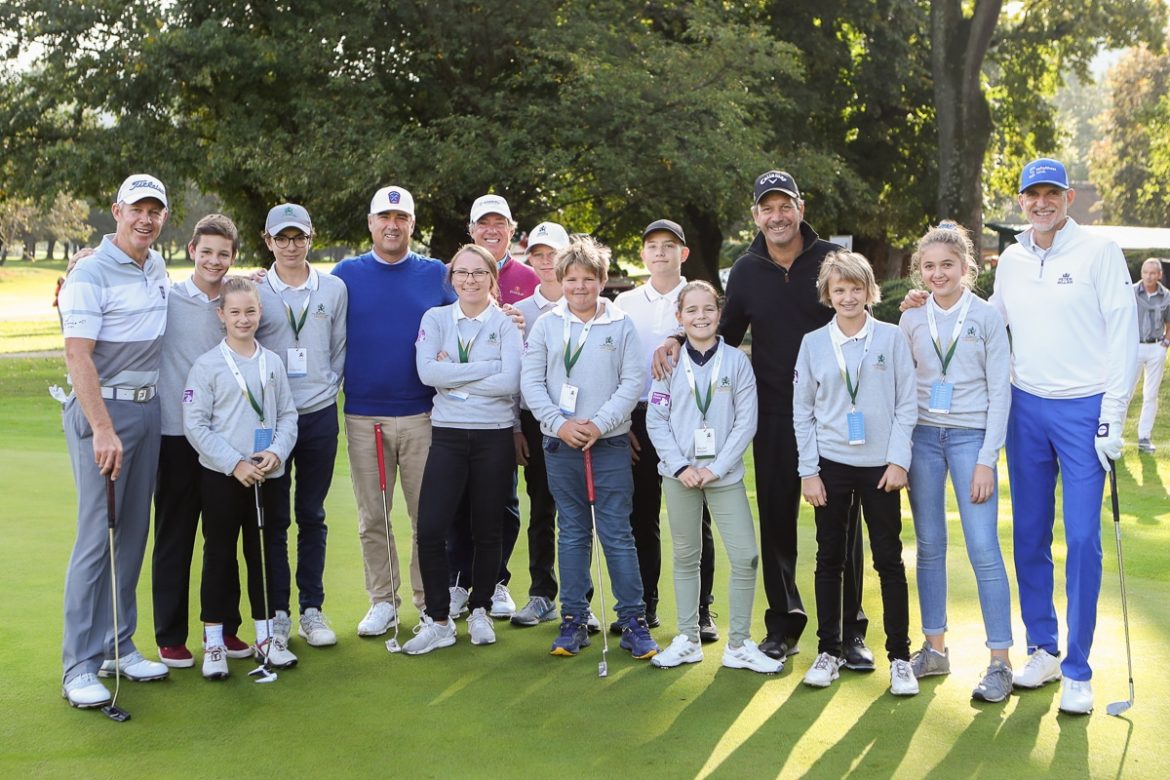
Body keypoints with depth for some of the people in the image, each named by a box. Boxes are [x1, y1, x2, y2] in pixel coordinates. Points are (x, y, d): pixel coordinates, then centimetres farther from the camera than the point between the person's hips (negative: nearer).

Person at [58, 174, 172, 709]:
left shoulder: (157, 268, 12)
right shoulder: (90, 274, -11)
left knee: (133, 533, 10)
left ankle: (118, 647, 19)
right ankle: (79, 667, -1)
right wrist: (103, 429, -25)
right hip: (102, 410, -7)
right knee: (97, 536, -8)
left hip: (149, 408, 7)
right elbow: (78, 354, -18)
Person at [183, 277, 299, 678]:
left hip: (266, 475, 3)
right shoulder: (207, 364, -6)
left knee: (265, 553, 11)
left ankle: (266, 635, 23)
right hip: (221, 476, -3)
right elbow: (194, 424, -9)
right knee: (220, 555, 4)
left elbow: (288, 415, 8)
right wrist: (235, 463, -15)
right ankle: (214, 642, 13)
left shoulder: (273, 363, 6)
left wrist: (276, 452, -10)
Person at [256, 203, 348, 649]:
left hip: (319, 414, 1)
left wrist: (329, 384, 3)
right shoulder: (255, 292, 0)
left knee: (312, 515, 8)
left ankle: (312, 609, 16)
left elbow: (340, 348, 11)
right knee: (274, 517, 3)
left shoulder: (334, 289, 5)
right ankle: (277, 612, 12)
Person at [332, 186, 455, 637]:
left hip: (422, 414, 0)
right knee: (373, 517, 7)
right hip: (363, 416, 1)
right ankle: (383, 601, 18)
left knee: (428, 513, 2)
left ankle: (429, 600, 15)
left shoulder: (437, 275, 7)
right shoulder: (346, 274, 7)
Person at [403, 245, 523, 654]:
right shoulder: (435, 319, 5)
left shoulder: (506, 324, 0)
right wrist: (487, 367, -13)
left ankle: (480, 610, 27)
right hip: (447, 435, 1)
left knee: (487, 530, 8)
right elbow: (427, 371, -11)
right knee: (430, 529, -8)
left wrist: (452, 376, -10)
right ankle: (438, 621, 5)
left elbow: (510, 382, -14)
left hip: (495, 436, -1)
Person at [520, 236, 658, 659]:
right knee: (572, 532, 9)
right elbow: (530, 381, 1)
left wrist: (599, 424, -12)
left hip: (610, 442, -1)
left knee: (617, 533, 0)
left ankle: (633, 620, 8)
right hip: (560, 444, 2)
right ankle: (573, 619, 16)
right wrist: (560, 423, -11)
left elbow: (633, 380, -2)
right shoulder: (546, 325, 4)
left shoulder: (620, 325, 1)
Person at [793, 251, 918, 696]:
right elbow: (802, 411, 5)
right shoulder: (813, 343, 4)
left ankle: (899, 657, 10)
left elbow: (907, 404, 1)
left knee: (889, 560, 2)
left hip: (880, 467, -1)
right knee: (829, 559, 7)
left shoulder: (891, 338, 0)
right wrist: (808, 471, 0)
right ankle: (828, 651, 19)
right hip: (830, 465, 1)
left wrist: (898, 460, -7)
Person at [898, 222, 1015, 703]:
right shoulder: (911, 320, 6)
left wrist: (986, 459, -9)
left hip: (970, 437, -3)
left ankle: (1000, 663, 0)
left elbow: (999, 391, -3)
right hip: (922, 436, 3)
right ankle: (935, 649, 20)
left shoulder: (987, 317, -1)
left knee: (983, 548, -7)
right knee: (930, 546, 8)